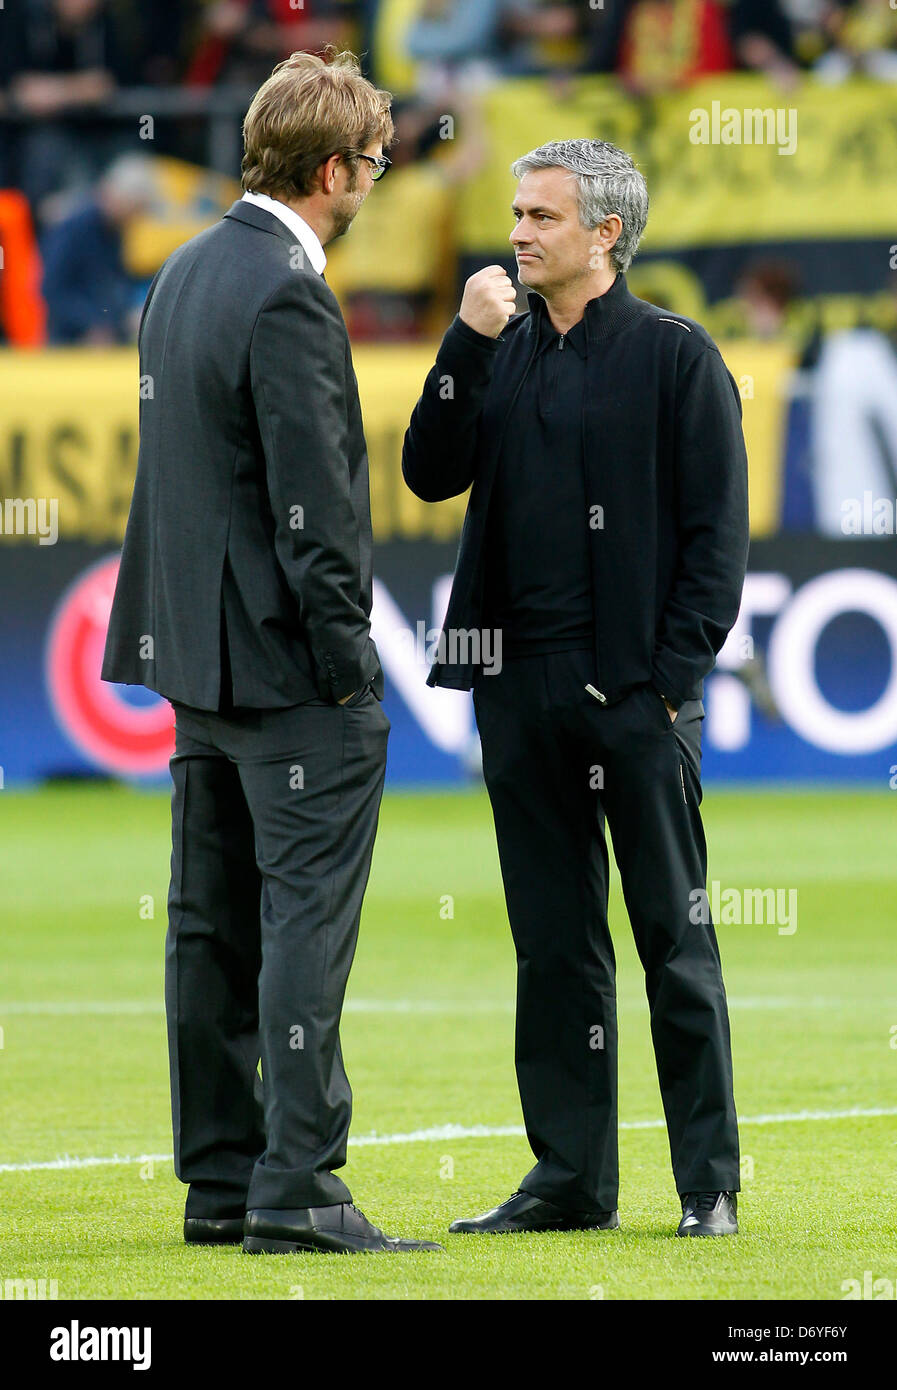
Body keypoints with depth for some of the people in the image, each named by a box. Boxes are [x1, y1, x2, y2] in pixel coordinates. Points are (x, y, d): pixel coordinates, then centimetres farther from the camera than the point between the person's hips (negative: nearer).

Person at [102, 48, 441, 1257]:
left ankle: (221, 1180, 16)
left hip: (198, 655, 9)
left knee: (213, 923, 11)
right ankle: (296, 1189, -10)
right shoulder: (286, 299, -18)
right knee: (308, 916, -8)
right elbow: (312, 507, -20)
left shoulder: (185, 274, 12)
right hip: (286, 661, -9)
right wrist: (348, 662, -14)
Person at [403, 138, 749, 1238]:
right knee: (553, 942, 7)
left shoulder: (676, 358, -1)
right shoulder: (500, 352, 13)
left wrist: (670, 679, -10)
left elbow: (716, 536, -3)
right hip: (522, 688, 5)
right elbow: (430, 475, 2)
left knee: (675, 938, 0)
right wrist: (468, 343, -6)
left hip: (636, 692, -5)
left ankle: (709, 1182, 6)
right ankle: (571, 1178, 13)